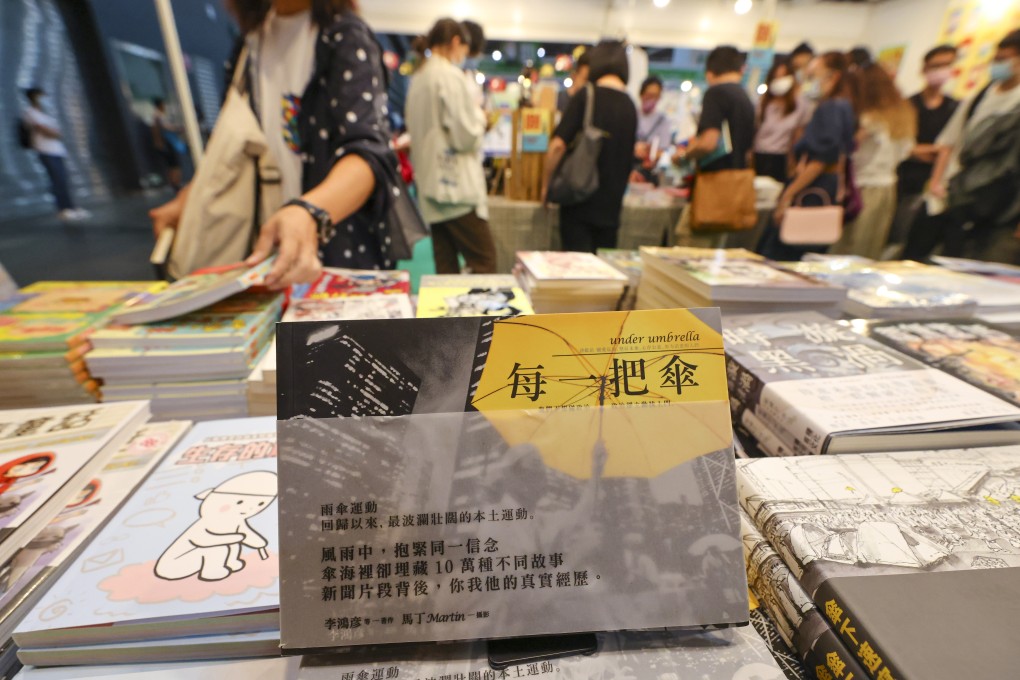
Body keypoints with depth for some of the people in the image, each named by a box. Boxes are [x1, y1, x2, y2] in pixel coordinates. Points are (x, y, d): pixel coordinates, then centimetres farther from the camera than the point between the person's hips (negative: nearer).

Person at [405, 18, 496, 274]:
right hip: (456, 185, -9)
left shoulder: (418, 78, 15)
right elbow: (465, 136, -15)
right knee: (484, 261, -4)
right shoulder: (451, 76, -9)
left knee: (446, 265, 9)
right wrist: (480, 117, 5)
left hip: (431, 184, 9)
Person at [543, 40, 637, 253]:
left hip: (579, 199, -5)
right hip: (611, 204, 5)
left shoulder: (586, 96, -7)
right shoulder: (631, 106, 9)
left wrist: (547, 184, -2)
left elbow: (558, 145, -14)